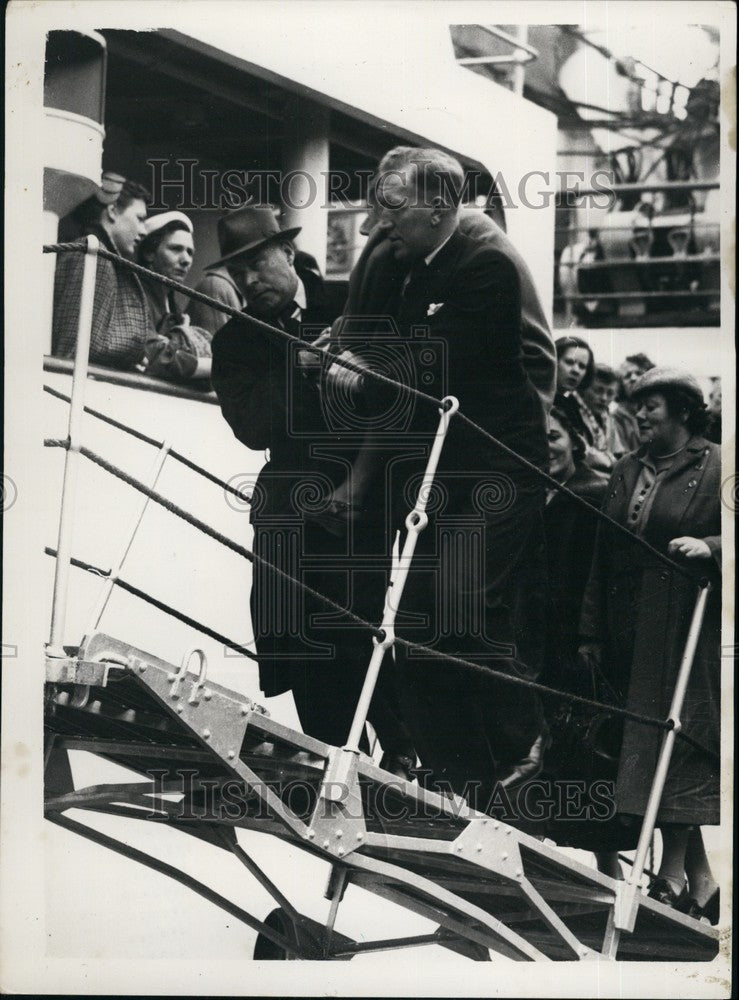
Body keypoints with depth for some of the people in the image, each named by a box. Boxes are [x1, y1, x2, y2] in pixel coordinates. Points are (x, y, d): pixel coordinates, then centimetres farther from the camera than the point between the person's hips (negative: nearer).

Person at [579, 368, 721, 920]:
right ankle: (698, 875, 13)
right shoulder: (627, 471, 17)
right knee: (642, 734, 4)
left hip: (688, 621, -6)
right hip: (630, 625, 6)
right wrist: (592, 630, 15)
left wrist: (709, 548, -23)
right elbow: (604, 554, 17)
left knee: (673, 732, -8)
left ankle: (674, 872, -2)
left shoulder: (714, 468, -1)